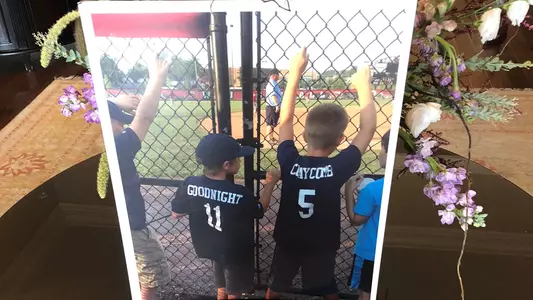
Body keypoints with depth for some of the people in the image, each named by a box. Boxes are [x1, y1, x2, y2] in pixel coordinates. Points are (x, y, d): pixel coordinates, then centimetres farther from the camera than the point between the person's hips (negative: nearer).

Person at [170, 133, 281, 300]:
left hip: (211, 248, 5)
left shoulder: (191, 184, -20)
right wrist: (270, 183, -2)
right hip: (236, 253, -4)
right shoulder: (240, 194, -31)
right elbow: (260, 210, -10)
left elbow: (176, 213, -5)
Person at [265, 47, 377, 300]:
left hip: (287, 240, 2)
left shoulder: (289, 162, -20)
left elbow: (285, 119, -9)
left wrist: (295, 73, -7)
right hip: (321, 244, -2)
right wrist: (363, 85, -7)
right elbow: (368, 128, -14)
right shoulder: (339, 168, -24)